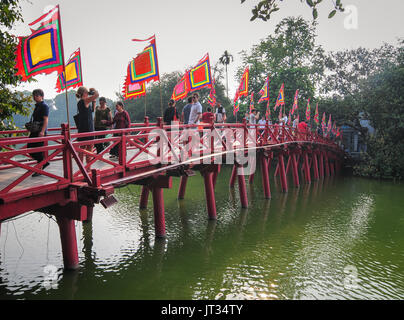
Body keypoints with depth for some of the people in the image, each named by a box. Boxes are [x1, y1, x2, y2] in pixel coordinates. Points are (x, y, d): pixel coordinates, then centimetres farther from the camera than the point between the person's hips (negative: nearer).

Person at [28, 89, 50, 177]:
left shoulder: (44, 106, -10)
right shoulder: (37, 106, 18)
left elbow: (45, 120, -18)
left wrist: (42, 131, -26)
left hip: (40, 132, -10)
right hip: (34, 131, 10)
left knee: (38, 150, -7)